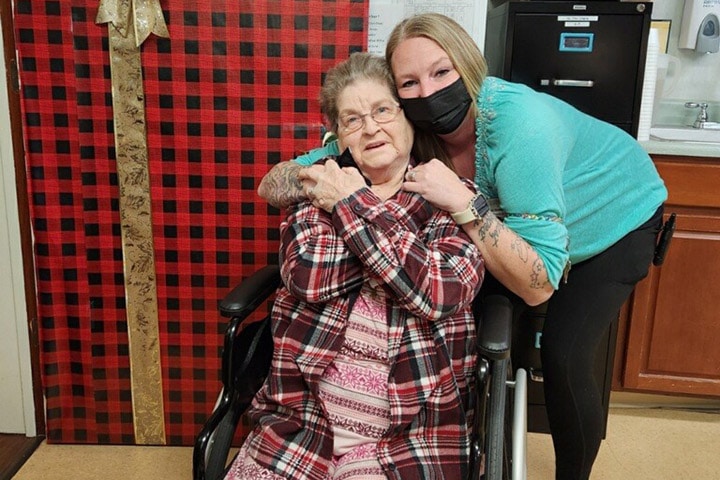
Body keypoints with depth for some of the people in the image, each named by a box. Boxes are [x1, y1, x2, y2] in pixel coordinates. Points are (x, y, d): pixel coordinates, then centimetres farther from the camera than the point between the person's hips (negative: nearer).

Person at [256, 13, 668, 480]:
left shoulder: (517, 121, -39)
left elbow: (537, 286, -40)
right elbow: (271, 184, -24)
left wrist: (463, 202, -49)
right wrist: (320, 178, -45)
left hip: (619, 215, -4)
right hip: (520, 227, 5)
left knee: (563, 354, -17)